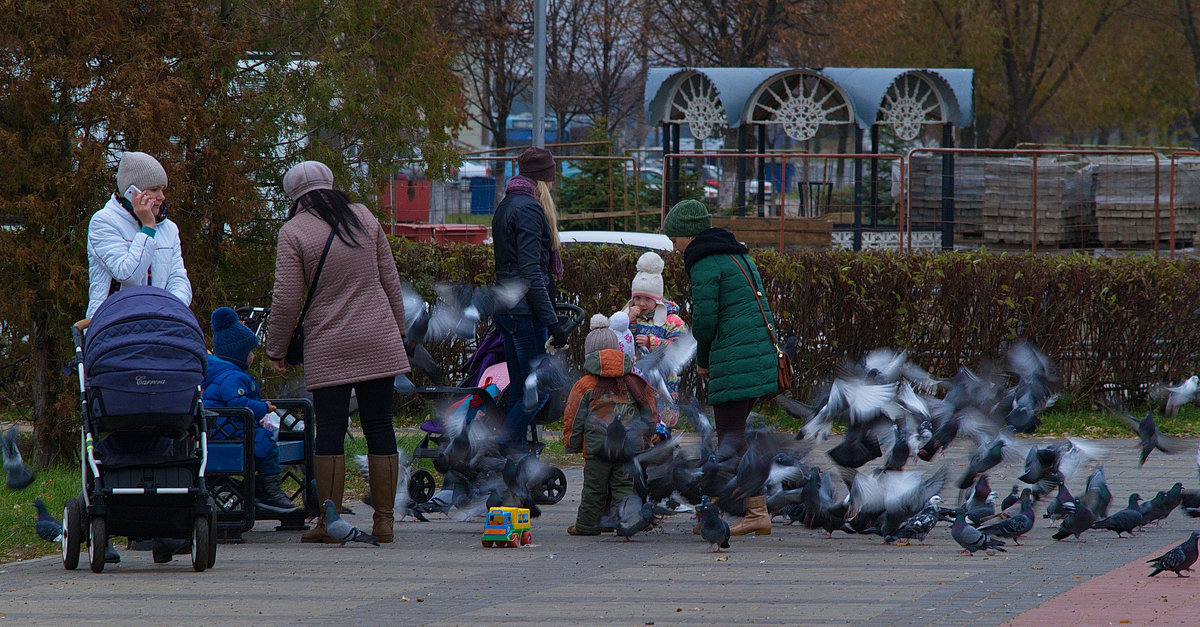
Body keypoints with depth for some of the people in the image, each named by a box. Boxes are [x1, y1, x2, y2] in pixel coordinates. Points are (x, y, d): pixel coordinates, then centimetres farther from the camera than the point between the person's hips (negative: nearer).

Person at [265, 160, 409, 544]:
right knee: (379, 428, 6)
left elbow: (286, 301, -7)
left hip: (328, 350, -3)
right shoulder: (364, 218, 7)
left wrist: (276, 350, 4)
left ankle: (329, 523, -2)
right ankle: (384, 520, 7)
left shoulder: (294, 233, -5)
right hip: (379, 345, 3)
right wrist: (397, 328, 23)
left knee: (330, 433, -1)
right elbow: (390, 281, 12)